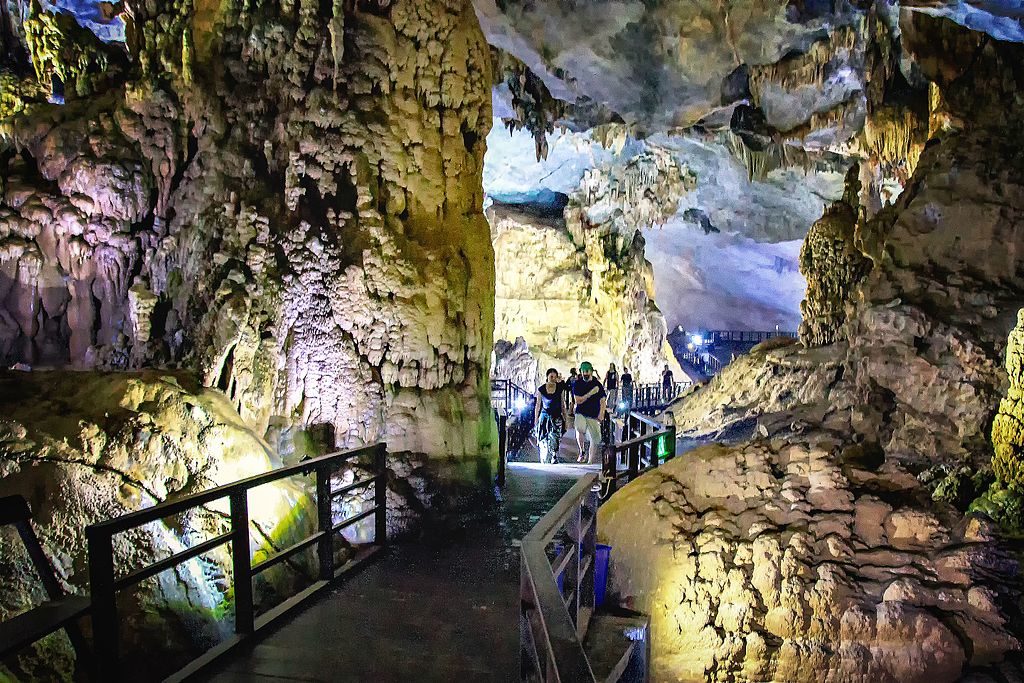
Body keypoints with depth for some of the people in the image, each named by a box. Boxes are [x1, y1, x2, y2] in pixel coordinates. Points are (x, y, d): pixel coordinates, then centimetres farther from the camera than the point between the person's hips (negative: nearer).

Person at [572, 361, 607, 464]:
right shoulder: (577, 384, 0)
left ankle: (590, 462, 18)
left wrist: (601, 414, -11)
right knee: (580, 429, -31)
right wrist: (591, 393, -16)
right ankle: (582, 452, -8)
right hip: (580, 413, -2)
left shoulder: (597, 384, 1)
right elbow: (577, 401, -7)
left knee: (595, 439, -1)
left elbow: (603, 401, 4)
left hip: (593, 416, 2)